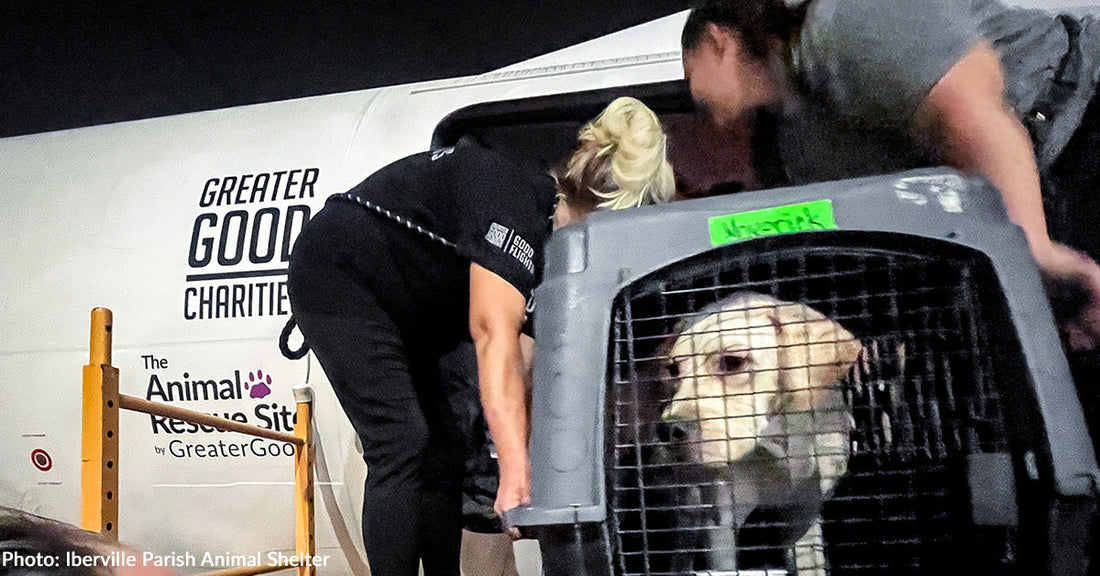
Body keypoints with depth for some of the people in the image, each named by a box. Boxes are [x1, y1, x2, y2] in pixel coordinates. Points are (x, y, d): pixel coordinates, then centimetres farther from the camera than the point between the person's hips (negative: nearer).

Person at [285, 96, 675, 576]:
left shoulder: (551, 256, 2)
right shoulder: (519, 198, -26)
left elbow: (519, 369, 0)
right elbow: (494, 335, -38)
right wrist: (516, 468, -44)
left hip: (403, 315, 10)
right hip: (338, 275, -10)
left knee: (442, 456, 6)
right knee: (402, 446, -19)